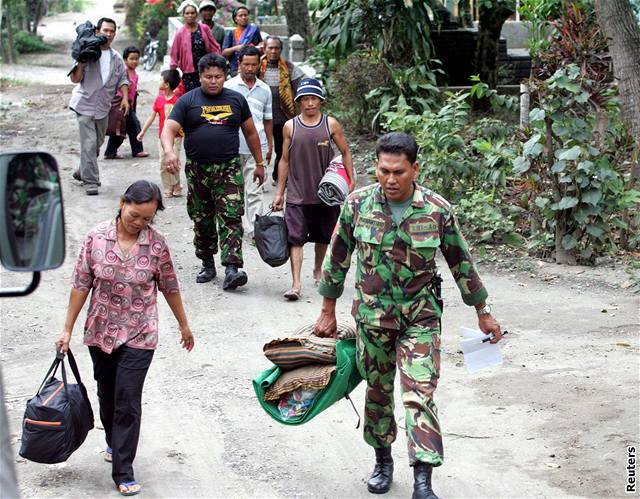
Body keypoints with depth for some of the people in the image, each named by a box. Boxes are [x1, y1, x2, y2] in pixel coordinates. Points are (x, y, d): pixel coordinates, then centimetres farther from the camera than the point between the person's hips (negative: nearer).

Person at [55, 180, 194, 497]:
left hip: (139, 337, -2)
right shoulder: (97, 238, -8)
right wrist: (67, 329, 0)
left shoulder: (156, 243, -9)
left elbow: (169, 287, 3)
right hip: (101, 332, 2)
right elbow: (81, 285, -2)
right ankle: (114, 443, 44)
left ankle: (123, 473, 3)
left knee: (128, 402, -5)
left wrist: (184, 325, 11)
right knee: (107, 396, 18)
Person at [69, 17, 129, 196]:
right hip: (85, 105, -6)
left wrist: (125, 98, -1)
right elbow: (75, 79, -7)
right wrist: (81, 62, -21)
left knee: (97, 143, 16)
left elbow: (122, 80, 14)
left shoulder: (116, 58, 8)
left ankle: (82, 172, 36)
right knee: (89, 143, -11)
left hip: (103, 107, 6)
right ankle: (90, 181, -9)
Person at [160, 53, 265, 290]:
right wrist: (169, 152, -27)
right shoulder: (187, 101, 3)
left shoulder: (236, 100, 9)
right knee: (202, 220, 9)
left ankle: (232, 269, -19)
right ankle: (207, 264, 24)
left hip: (229, 167, 0)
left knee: (231, 218, -12)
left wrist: (259, 163, 18)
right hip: (197, 169, 1)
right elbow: (169, 130, -7)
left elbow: (250, 132, 17)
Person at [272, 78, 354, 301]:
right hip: (297, 194, -1)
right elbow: (285, 161, 7)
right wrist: (280, 193, 6)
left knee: (323, 237, 15)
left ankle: (318, 269, 39)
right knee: (295, 238, -9)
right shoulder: (290, 127, 1)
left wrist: (351, 181, 0)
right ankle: (296, 284, -11)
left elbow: (345, 152, 8)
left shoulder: (331, 124, -1)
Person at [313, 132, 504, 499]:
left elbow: (461, 263, 3)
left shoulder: (438, 210, -10)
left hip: (420, 317, -2)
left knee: (420, 394, -12)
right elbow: (338, 258, 4)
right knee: (378, 391, 14)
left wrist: (484, 312, 9)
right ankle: (383, 460, 36)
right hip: (372, 315, 2)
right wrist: (328, 311, 9)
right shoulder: (358, 204, -7)